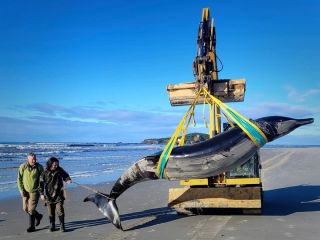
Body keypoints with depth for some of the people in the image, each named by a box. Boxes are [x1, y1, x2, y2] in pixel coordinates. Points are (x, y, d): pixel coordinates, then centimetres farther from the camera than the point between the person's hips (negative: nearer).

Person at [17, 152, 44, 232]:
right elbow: (19, 179, -2)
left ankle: (32, 226, 11)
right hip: (25, 191, 3)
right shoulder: (23, 167, -8)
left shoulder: (39, 167, -11)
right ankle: (38, 216, 36)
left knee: (31, 209, -5)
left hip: (35, 191, -3)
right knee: (25, 209, 11)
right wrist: (21, 190, -8)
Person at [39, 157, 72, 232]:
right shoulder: (45, 172, -7)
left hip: (58, 194, 0)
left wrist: (68, 180, -10)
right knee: (50, 212, 9)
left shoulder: (60, 170, -4)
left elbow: (65, 175, 12)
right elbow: (41, 183, -1)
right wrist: (41, 194, -2)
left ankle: (62, 225, 5)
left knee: (60, 210, -6)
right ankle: (52, 225, 24)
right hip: (49, 195, 0)